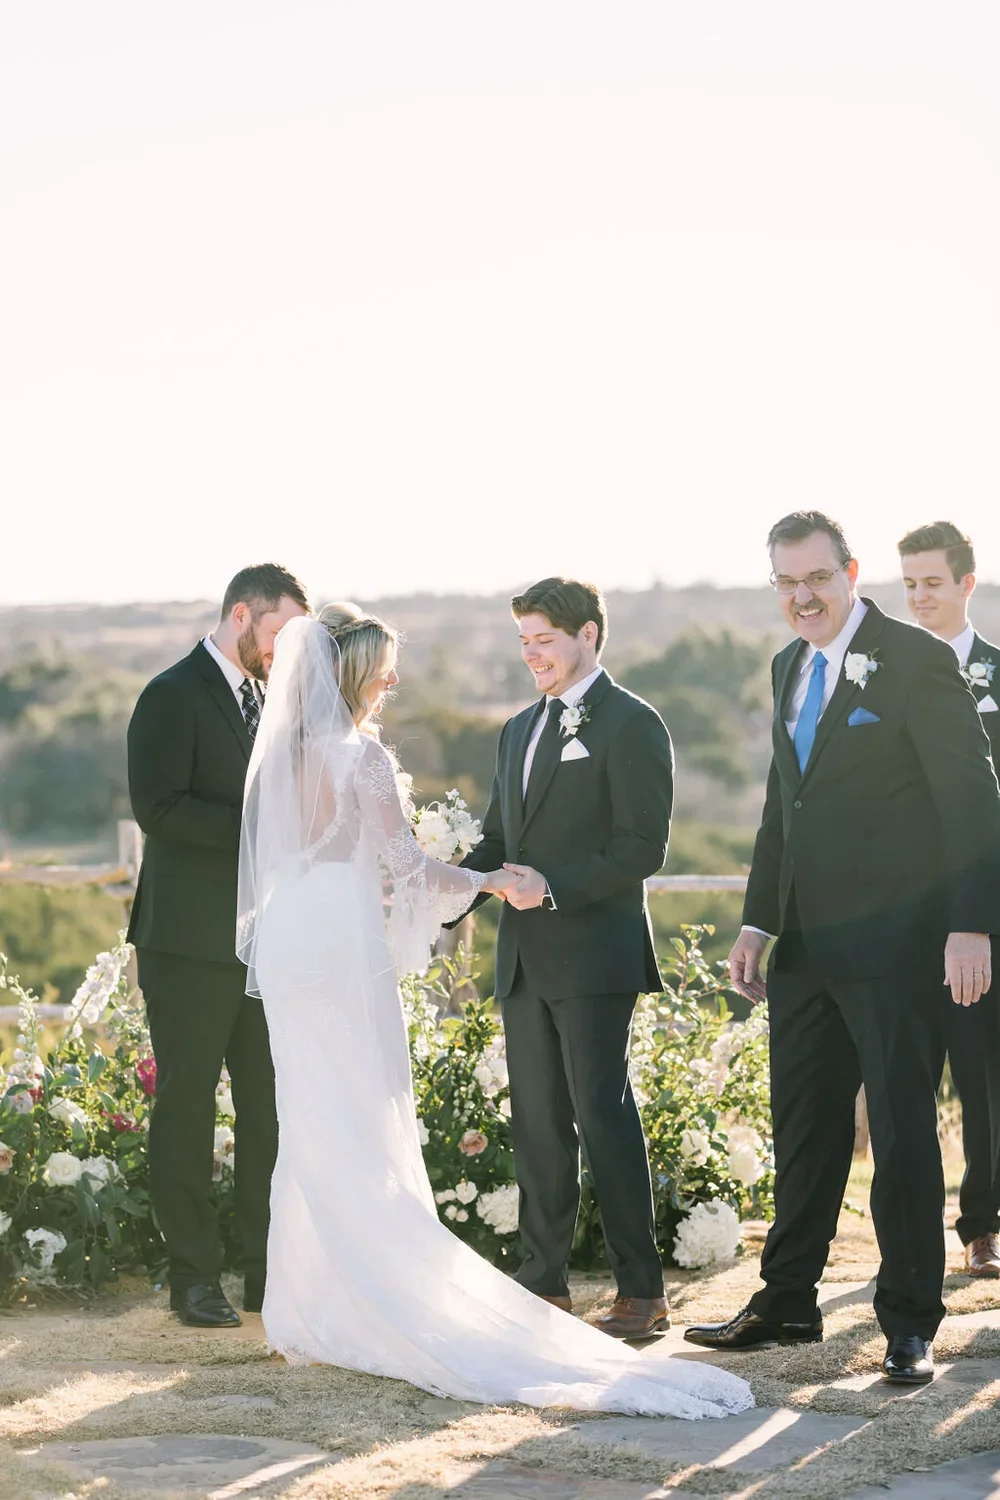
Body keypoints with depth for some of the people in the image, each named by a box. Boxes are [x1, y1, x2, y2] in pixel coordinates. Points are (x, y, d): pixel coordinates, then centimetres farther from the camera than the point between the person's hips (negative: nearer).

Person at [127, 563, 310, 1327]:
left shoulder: (267, 699, 17)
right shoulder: (172, 697, -8)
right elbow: (159, 807, -18)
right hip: (192, 941, -7)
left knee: (272, 1107, 5)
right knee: (187, 1106, 0)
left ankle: (270, 1271, 11)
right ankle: (194, 1278, 6)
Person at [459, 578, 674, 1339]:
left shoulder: (630, 724, -6)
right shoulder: (520, 730, 19)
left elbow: (642, 847, -13)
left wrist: (554, 887, -21)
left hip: (594, 955, -7)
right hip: (526, 960, 8)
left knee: (604, 1116, -7)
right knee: (538, 1123, 10)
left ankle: (642, 1290, -2)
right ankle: (545, 1284, 17)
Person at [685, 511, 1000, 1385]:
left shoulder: (917, 661, -10)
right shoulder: (790, 667, 14)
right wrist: (757, 924, 17)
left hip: (894, 944, -7)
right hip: (806, 945, 7)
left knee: (904, 1129, 0)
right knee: (803, 1125, 14)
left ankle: (910, 1321, 8)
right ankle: (788, 1303, 25)